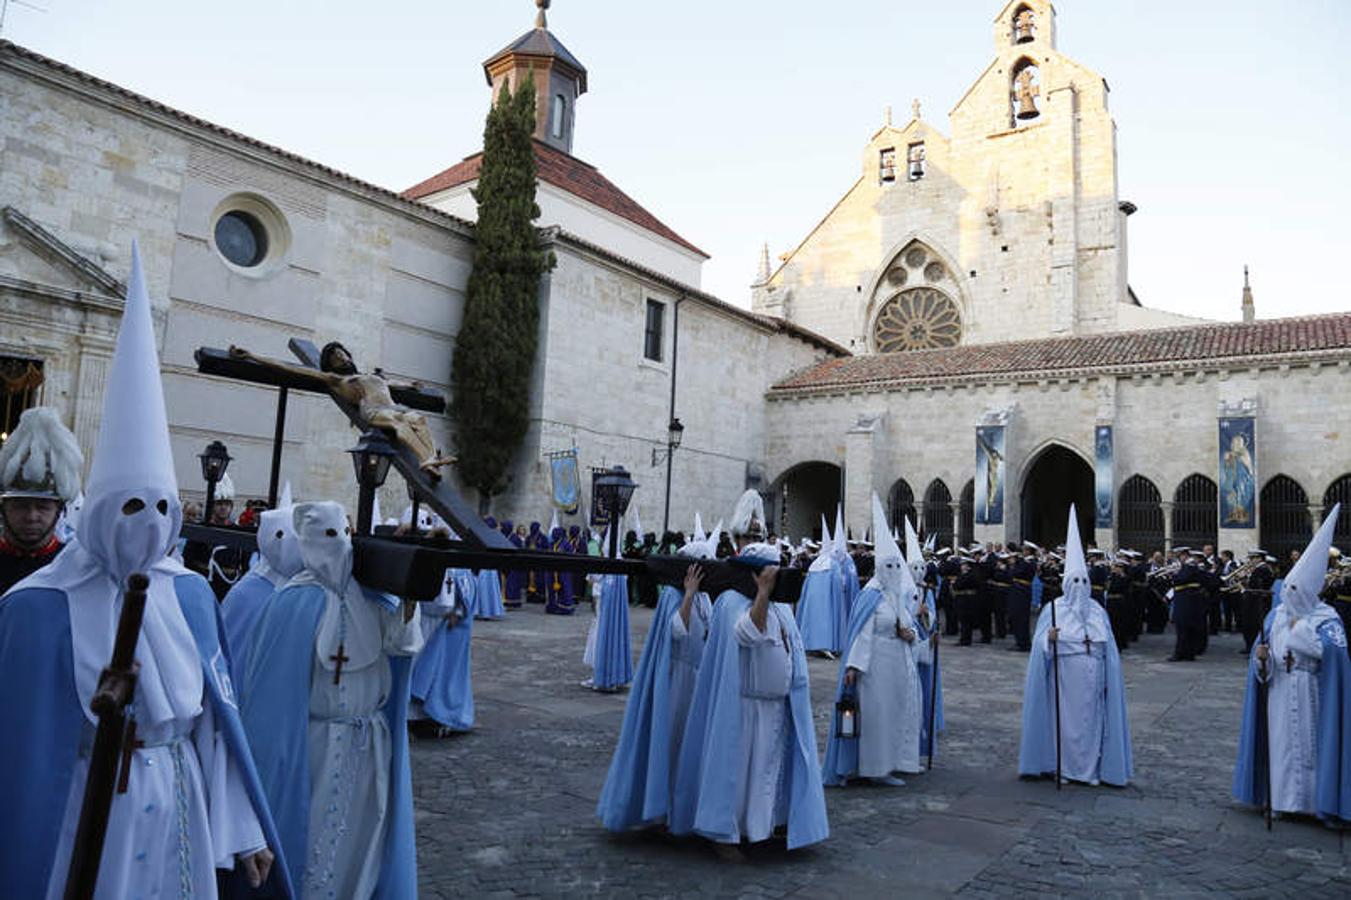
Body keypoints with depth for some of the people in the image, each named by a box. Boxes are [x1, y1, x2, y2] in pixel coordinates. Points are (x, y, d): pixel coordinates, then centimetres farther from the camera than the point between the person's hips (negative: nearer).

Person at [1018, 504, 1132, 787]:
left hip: (1091, 681, 3)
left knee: (1091, 719, 7)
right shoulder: (1053, 609, -2)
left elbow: (1109, 650, 11)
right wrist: (1049, 639, -27)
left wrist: (1108, 678, 4)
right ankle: (1062, 767, 14)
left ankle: (1090, 768, 19)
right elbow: (1040, 646, -6)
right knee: (1063, 718, 1)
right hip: (1064, 678, -3)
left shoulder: (1098, 612, 8)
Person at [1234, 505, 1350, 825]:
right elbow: (1262, 658, 9)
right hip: (1280, 695, 4)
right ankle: (1283, 799, 19)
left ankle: (1317, 800, 14)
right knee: (1282, 744, 9)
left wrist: (1301, 629, -16)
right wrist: (1260, 657, -14)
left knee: (1312, 746, 2)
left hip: (1311, 698, -4)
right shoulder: (1276, 615, 4)